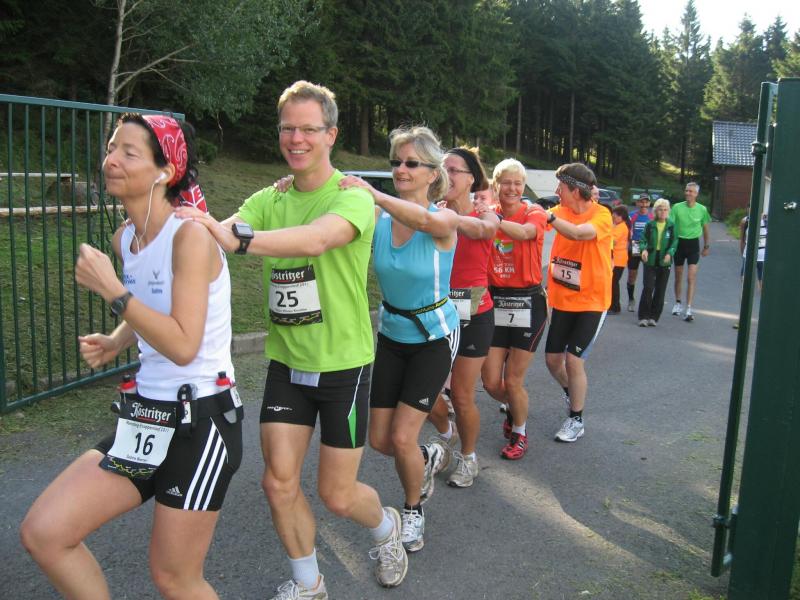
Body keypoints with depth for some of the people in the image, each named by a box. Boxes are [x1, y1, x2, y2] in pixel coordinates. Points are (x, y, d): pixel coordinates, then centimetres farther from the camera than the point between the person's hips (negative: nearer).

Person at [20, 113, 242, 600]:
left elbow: (183, 346, -24)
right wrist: (113, 344, 6)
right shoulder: (124, 238, 6)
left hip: (202, 419, -7)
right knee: (43, 532, -1)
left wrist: (112, 290, -22)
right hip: (149, 415, 7)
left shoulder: (190, 236, -17)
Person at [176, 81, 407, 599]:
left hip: (343, 365, -4)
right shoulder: (269, 201, 3)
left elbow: (317, 239, -36)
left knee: (338, 494, 6)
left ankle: (386, 527, 42)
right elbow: (223, 231, -14)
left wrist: (236, 237, -52)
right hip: (286, 362, 4)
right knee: (279, 482, 5)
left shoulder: (353, 197, -15)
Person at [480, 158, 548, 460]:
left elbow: (525, 232, -28)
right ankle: (513, 410, 38)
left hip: (527, 304, -3)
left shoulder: (534, 212, -5)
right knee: (490, 381, 4)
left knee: (513, 381, 3)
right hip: (494, 302, 3)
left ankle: (519, 433, 29)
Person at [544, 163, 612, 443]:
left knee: (574, 360, -8)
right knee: (553, 359, 8)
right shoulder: (560, 211, 0)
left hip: (591, 301, -5)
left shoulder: (601, 215, -14)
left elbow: (579, 233, -34)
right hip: (562, 300, 5)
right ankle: (573, 393, 39)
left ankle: (576, 420, 12)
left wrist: (549, 216, -37)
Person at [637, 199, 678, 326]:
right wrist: (644, 249, -19)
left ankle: (654, 317, 15)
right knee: (648, 288, -8)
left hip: (664, 261, 1)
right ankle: (643, 316, -1)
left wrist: (670, 253, -16)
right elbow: (643, 239, 1)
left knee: (660, 290, 5)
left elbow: (674, 242, 1)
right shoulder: (650, 225, 1)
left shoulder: (671, 226, 2)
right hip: (650, 260, -1)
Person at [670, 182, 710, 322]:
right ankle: (678, 303, 32)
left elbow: (705, 228, 9)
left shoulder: (702, 209, -3)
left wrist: (707, 246, 11)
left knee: (691, 277, -11)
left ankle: (688, 309, -12)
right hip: (679, 242, 1)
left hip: (693, 244, -1)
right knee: (678, 276, 13)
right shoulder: (677, 207, -5)